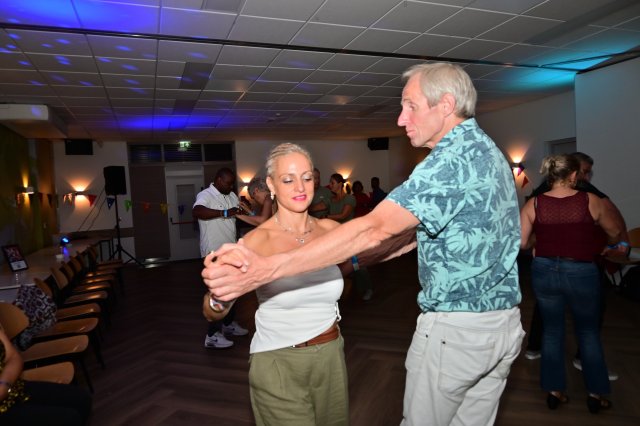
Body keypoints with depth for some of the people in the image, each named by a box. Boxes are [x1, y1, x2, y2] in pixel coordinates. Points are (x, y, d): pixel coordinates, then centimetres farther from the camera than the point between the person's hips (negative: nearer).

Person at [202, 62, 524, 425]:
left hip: (454, 328, -9)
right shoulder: (487, 150, 11)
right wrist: (353, 259, 6)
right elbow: (416, 232, 10)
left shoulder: (454, 158, -20)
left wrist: (266, 269, -35)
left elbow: (375, 229, -31)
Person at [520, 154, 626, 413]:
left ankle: (554, 391, 26)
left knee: (552, 330, 16)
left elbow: (522, 243, -7)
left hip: (544, 271, 1)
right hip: (581, 273, -1)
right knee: (588, 331, 19)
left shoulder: (533, 204, -7)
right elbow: (616, 234, 7)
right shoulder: (590, 201, -8)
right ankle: (595, 394, 29)